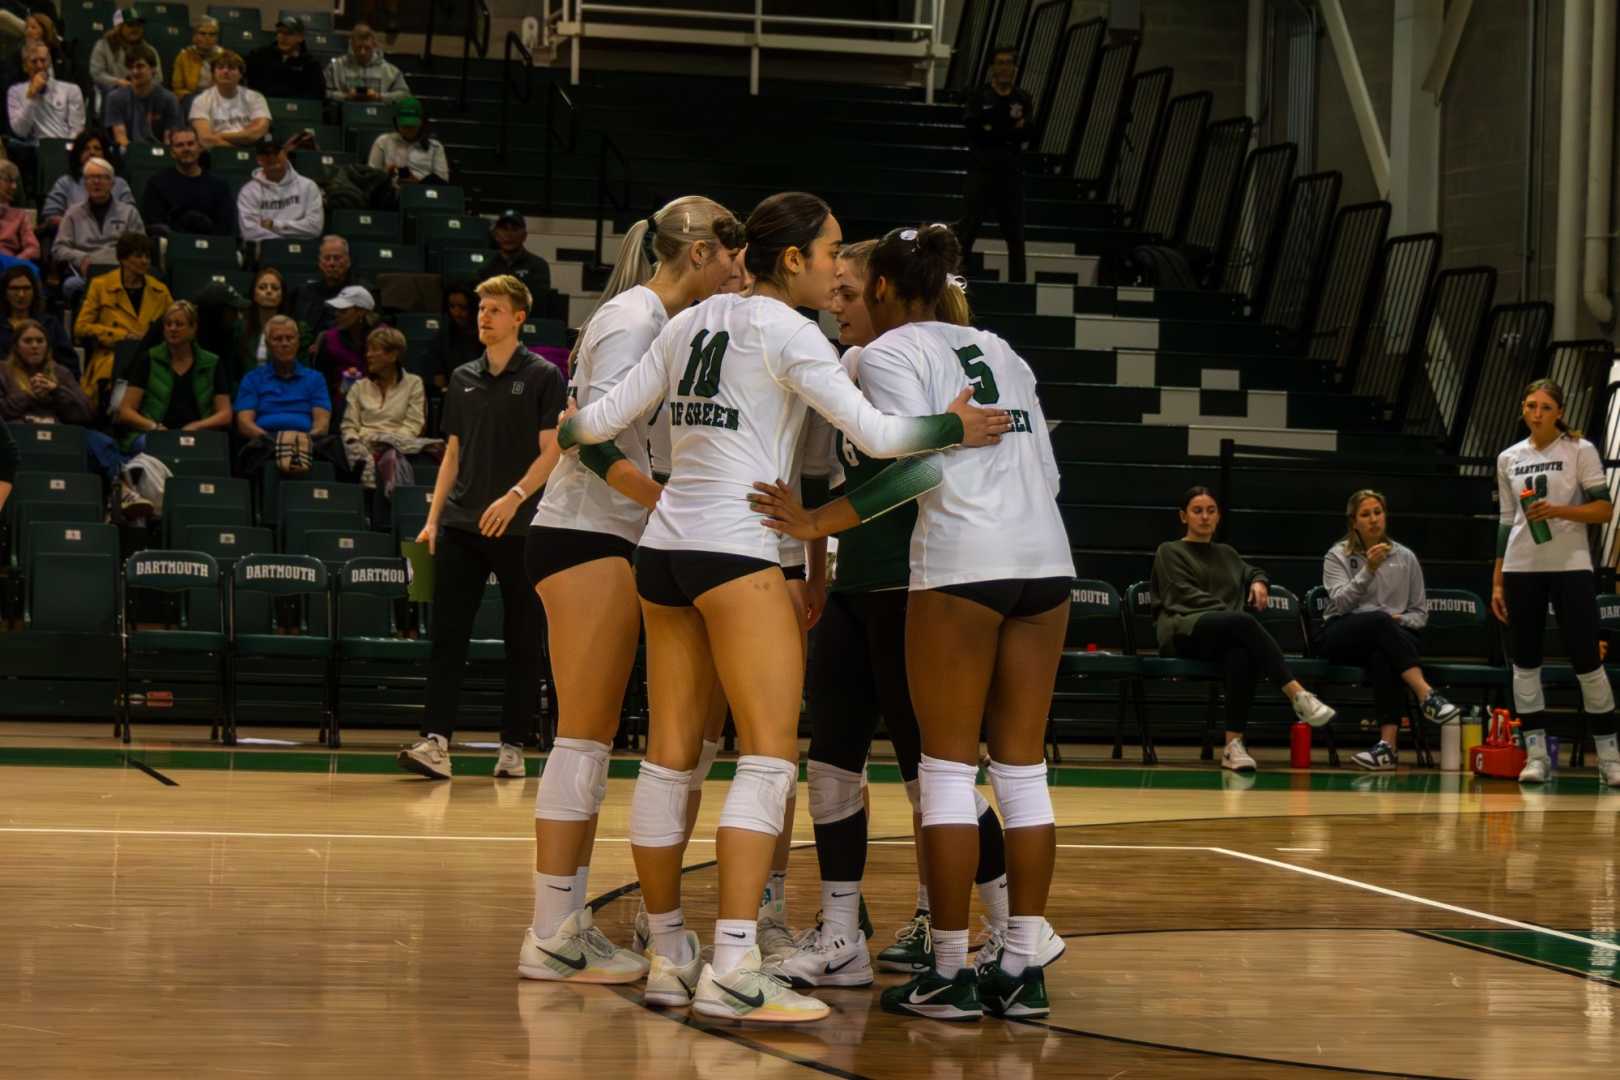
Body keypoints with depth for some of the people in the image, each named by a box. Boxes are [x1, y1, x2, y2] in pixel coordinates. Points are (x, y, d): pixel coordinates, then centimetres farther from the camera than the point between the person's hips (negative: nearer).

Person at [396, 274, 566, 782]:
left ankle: (512, 747, 9)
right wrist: (433, 519, 10)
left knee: (523, 644, 2)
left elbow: (551, 452, -7)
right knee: (447, 636, -5)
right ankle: (436, 743, -10)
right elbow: (453, 453, 18)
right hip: (461, 525, 4)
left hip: (519, 529, -4)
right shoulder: (463, 379, 14)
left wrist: (515, 496, -21)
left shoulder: (543, 377, 0)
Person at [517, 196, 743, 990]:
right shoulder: (633, 316, -12)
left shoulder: (661, 321, 16)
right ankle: (551, 937, -7)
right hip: (585, 538, -10)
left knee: (593, 742, 8)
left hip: (612, 543, 10)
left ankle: (567, 930, 10)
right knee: (583, 737, -9)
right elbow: (592, 440, -20)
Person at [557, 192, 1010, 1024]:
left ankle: (667, 949, 19)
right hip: (736, 553, -8)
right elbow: (874, 432, -14)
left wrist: (566, 430, 36)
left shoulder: (693, 321, 14)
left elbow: (606, 416, 15)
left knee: (670, 753, 11)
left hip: (665, 548, 8)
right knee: (771, 753, -10)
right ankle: (732, 971, -19)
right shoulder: (787, 332, -6)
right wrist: (953, 429, 0)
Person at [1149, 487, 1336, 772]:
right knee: (1244, 622, -38)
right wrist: (1230, 613, -12)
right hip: (1185, 631, -4)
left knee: (1243, 655, -38)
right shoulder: (1170, 552, 15)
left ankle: (1233, 745, -45)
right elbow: (1187, 596, 1)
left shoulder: (1227, 554, 31)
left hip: (1227, 636, 4)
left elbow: (1252, 573, 47)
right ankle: (1298, 695, -48)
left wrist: (1259, 582, 20)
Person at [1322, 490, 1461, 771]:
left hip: (1391, 637, 1)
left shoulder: (1405, 558, 15)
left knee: (1383, 657, -38)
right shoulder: (1337, 556, 10)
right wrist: (1368, 570, -20)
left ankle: (1388, 744, -52)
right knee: (1379, 620, -37)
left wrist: (1401, 621, -6)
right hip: (1342, 637, -1)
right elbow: (1341, 602, -8)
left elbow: (1420, 613, 17)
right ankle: (1426, 696, -50)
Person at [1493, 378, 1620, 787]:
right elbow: (1505, 521, 13)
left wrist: (1559, 510, -21)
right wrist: (1497, 581, 9)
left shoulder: (1581, 451, 0)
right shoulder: (1509, 459, 11)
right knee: (1524, 662, 1)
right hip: (1521, 569, 4)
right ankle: (1536, 754, 6)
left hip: (1571, 567, -3)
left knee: (1586, 661, -5)